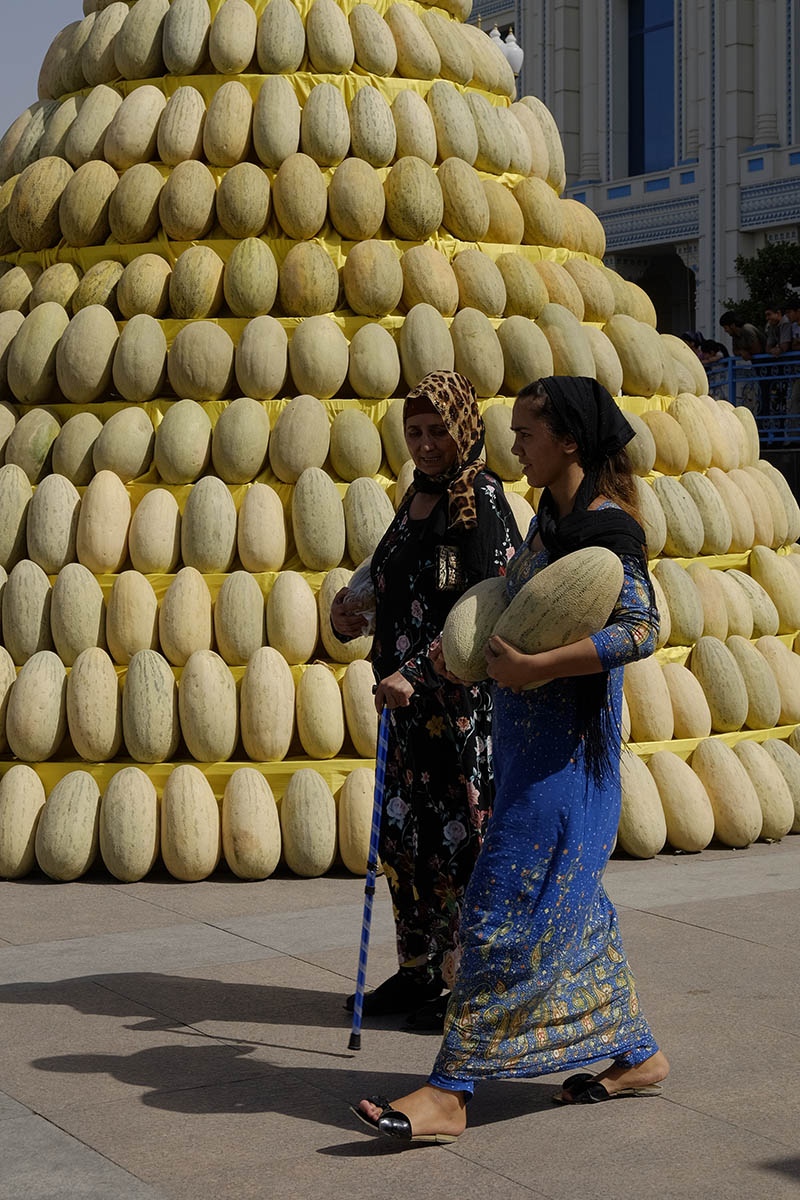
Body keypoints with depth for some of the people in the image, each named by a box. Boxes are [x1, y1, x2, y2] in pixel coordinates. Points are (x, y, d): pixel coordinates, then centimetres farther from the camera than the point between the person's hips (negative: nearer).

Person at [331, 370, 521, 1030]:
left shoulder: (482, 499, -11)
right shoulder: (417, 498, 13)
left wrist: (415, 672, -24)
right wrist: (352, 611, 6)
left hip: (465, 696, -8)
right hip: (411, 698, 8)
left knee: (462, 834, -1)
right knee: (405, 832, 12)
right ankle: (419, 971, 24)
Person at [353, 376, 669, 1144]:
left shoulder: (604, 524, -16)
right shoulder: (551, 515, 13)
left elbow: (641, 629, -25)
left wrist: (532, 667, -28)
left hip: (565, 741, -10)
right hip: (529, 732, 10)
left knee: (507, 907, -8)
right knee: (567, 901, 16)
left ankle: (450, 1092, -5)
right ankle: (634, 1053, 28)